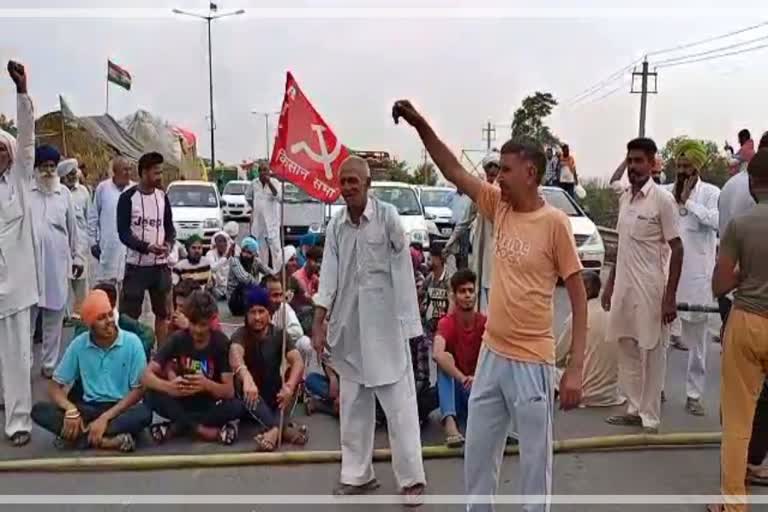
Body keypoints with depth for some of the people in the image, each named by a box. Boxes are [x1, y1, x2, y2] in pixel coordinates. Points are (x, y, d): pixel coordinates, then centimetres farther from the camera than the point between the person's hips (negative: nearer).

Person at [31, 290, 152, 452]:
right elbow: (55, 386, 1)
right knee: (39, 410, -21)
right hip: (89, 408, 3)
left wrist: (105, 418, -20)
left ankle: (80, 436, -28)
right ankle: (106, 440, -30)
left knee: (144, 414, -35)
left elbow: (139, 390, -9)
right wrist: (71, 409, -20)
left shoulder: (132, 342, -10)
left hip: (121, 408, -3)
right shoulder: (78, 344, -2)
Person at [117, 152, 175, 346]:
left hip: (160, 264, 4)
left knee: (163, 312, 11)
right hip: (136, 264, -4)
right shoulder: (127, 198, -7)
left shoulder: (162, 196, 6)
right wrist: (147, 247, -27)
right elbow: (123, 232, -12)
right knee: (129, 314, 1)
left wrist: (169, 244, -12)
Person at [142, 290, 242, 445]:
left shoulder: (221, 342, -15)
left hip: (209, 405, -1)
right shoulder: (178, 339, -11)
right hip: (181, 402, 1)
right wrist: (169, 387, -40)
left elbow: (229, 391, -20)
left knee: (237, 406, -32)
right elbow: (147, 376, -18)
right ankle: (203, 430, -20)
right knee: (152, 396, -28)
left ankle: (176, 427, -18)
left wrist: (207, 384, -42)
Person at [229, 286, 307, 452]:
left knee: (296, 372, -24)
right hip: (251, 399, -2)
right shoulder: (240, 335, -14)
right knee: (241, 381, -33)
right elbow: (235, 355, -39)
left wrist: (289, 386, -45)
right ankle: (284, 427, -40)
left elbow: (298, 361, -24)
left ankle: (274, 430, -38)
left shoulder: (279, 335, -7)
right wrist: (246, 376, -61)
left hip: (275, 397, 2)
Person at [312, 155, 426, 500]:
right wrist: (319, 324, -1)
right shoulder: (335, 225, 4)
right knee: (353, 405, 13)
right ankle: (357, 474, 26)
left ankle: (412, 479, 12)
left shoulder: (387, 216, -8)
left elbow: (401, 267, -5)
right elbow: (328, 275, 3)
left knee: (398, 403, 1)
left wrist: (406, 322, -7)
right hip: (348, 325, 5)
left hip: (384, 323, -4)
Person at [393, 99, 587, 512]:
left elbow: (578, 297, -12)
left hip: (530, 361, -6)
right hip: (491, 353, 7)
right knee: (477, 451, 17)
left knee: (535, 456, 9)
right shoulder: (499, 206, 3)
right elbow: (454, 172, 8)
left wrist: (575, 368, -16)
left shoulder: (554, 222, -14)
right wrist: (421, 125, -3)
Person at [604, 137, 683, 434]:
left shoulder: (662, 199, -10)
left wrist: (670, 296, -16)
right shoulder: (625, 195, 9)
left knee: (652, 354, 2)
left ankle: (650, 419, 11)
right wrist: (610, 283, 16)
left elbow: (677, 248, -11)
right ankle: (634, 409, 24)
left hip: (650, 289, -7)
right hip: (623, 287, 7)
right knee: (627, 351, 12)